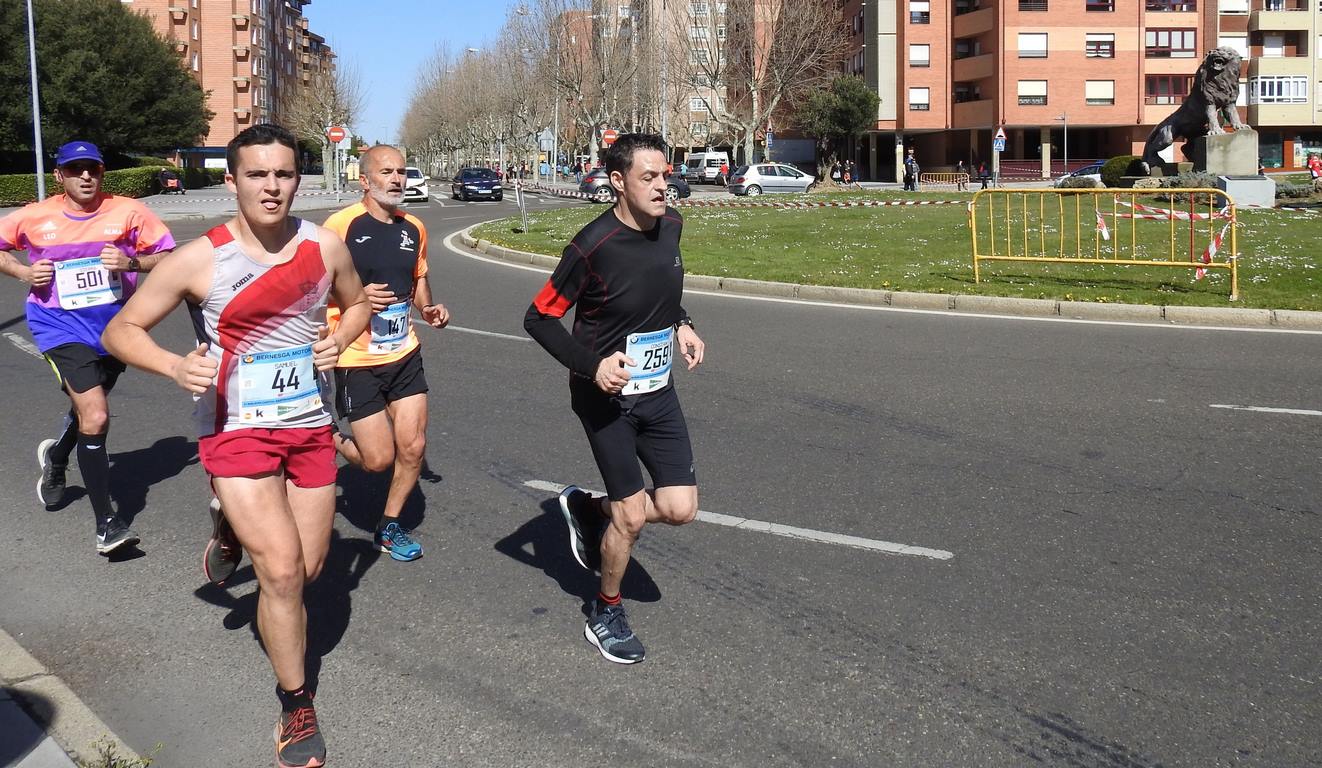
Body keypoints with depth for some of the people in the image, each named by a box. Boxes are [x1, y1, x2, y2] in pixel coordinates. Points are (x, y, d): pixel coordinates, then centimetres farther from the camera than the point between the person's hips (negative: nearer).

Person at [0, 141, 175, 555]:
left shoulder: (128, 212, -6)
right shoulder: (34, 218, -5)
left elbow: (168, 256, -2)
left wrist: (132, 262, -21)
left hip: (114, 326, 3)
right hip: (62, 329, -3)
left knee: (87, 410, 25)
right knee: (95, 417, -19)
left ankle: (56, 458, 61)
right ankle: (107, 524, -13)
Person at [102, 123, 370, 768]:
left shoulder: (325, 247, -4)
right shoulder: (199, 259, -13)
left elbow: (356, 303, 17)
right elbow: (121, 331, -5)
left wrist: (339, 338, -5)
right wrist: (175, 366, -24)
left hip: (310, 426, 4)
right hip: (237, 431, -4)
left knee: (308, 568, 14)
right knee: (282, 570, -13)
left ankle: (237, 535, 49)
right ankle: (296, 708, 6)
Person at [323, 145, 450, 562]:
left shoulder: (414, 228, 6)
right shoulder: (341, 225, -14)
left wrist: (428, 307, 3)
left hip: (404, 354, 6)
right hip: (356, 360, -5)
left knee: (413, 447, 4)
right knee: (379, 458, -3)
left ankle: (389, 527, 25)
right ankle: (331, 442, 29)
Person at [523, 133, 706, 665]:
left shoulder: (671, 225, -1)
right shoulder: (594, 246, -21)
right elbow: (539, 318, -14)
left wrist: (682, 325, 4)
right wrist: (592, 365, -25)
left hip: (657, 391, 6)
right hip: (606, 395, -6)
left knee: (680, 509, 1)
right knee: (632, 515, -1)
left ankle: (588, 509, 29)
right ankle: (606, 615, 25)